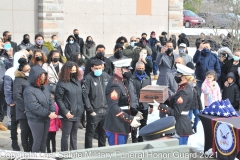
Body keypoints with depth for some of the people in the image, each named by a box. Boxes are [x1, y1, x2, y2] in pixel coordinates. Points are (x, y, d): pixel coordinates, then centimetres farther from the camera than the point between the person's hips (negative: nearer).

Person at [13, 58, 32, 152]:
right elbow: (16, 96, -14)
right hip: (24, 112, -6)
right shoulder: (18, 80, -6)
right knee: (25, 131, 1)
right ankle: (26, 151, 9)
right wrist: (24, 108, -16)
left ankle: (31, 150, 20)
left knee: (32, 131, 11)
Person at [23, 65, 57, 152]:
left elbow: (50, 100, 6)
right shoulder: (29, 90, -18)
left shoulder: (44, 87, 8)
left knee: (44, 140, 16)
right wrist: (48, 113, -23)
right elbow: (34, 107, -24)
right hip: (36, 120, -7)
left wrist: (53, 111, -12)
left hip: (46, 118, 8)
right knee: (38, 141, 1)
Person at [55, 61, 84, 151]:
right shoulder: (62, 83, -12)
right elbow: (58, 99, -14)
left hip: (77, 113, 7)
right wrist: (65, 112, -19)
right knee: (66, 135, 2)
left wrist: (81, 109, 11)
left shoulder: (77, 81, 10)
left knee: (74, 134, 17)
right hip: (68, 114, -7)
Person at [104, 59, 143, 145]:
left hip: (122, 127, 10)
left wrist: (135, 112, 8)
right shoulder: (114, 85, -19)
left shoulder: (120, 82, 14)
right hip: (116, 128, -10)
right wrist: (130, 120, -27)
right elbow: (113, 107, -28)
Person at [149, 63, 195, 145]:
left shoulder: (183, 92, -23)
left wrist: (159, 106, -24)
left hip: (180, 125, -10)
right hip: (184, 124, 10)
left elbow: (175, 113, -24)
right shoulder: (186, 87, 7)